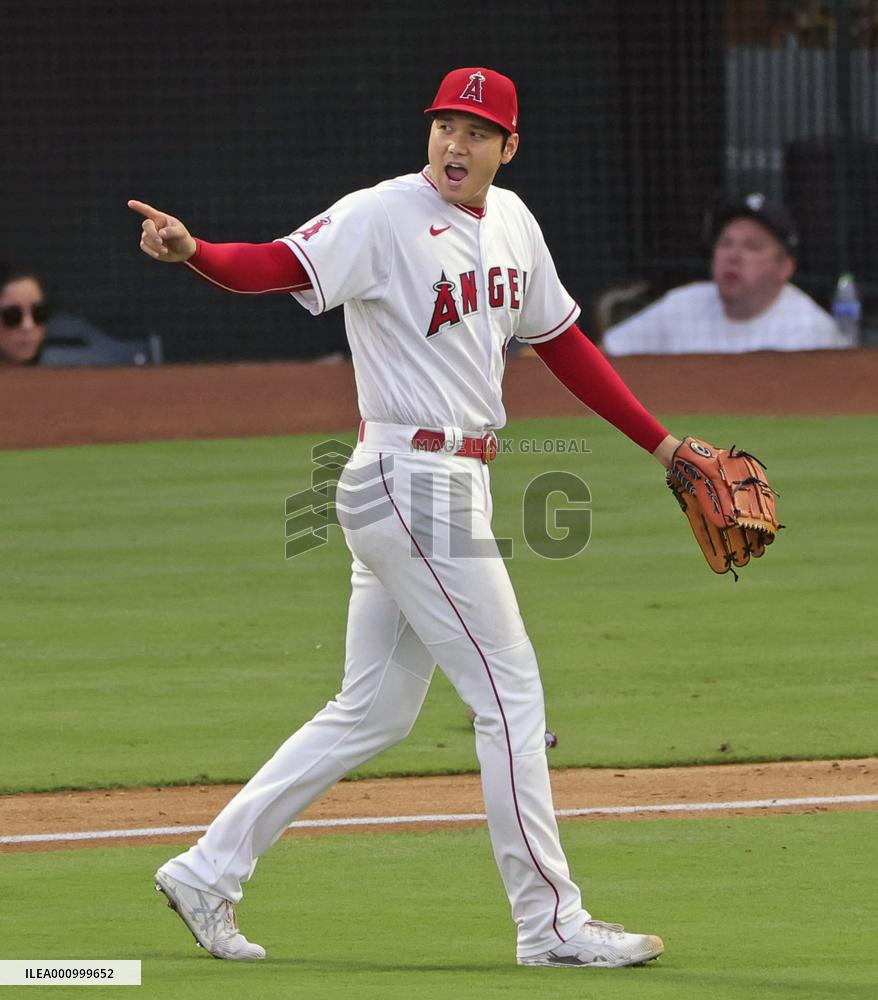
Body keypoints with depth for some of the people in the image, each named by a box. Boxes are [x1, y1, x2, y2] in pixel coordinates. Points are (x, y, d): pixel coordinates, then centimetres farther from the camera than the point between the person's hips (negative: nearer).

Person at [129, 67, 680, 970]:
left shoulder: (511, 222, 12)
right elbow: (281, 265, -27)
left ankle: (208, 870, 17)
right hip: (409, 480, -9)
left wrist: (661, 446, 19)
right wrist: (192, 252, -48)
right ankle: (550, 922, 3)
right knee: (510, 694, -5)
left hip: (457, 483, 9)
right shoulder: (383, 217, -13)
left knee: (372, 713, 12)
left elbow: (561, 342, 20)